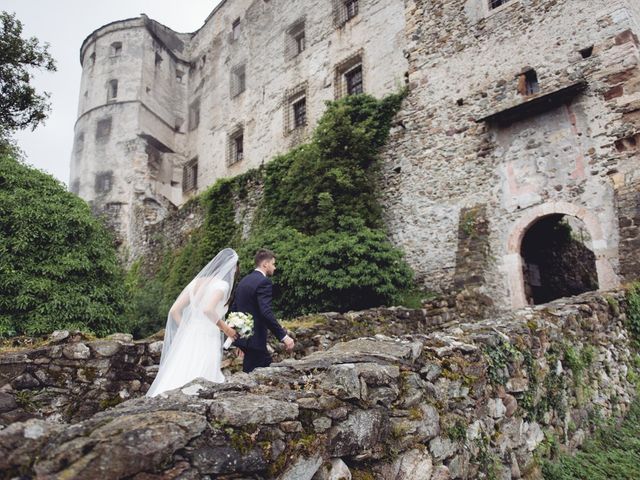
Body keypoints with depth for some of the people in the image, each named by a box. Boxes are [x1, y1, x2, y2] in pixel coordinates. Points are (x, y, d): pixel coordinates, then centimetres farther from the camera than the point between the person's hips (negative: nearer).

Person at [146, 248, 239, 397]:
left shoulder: (197, 281, 12)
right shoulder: (222, 284, -7)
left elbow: (174, 310, 10)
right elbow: (208, 310, -24)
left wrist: (186, 330, 15)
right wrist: (225, 328, -10)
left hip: (188, 339, 7)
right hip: (206, 342, -7)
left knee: (174, 382, 8)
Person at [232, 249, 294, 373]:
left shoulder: (244, 280, 12)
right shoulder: (264, 282, -15)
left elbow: (234, 308, 17)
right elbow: (266, 313, -26)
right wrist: (283, 336, -25)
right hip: (255, 339, -9)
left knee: (266, 363, 17)